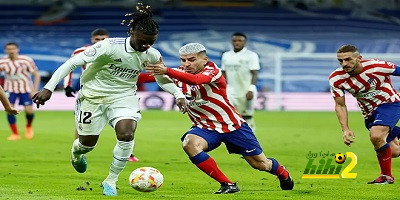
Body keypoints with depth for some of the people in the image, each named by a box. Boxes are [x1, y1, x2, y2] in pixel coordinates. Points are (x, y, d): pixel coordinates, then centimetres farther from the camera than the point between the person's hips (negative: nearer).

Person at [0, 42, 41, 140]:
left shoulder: (26, 60, -16)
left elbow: (36, 75, -10)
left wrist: (35, 90, -17)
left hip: (25, 88, -1)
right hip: (10, 89, 1)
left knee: (29, 111, -6)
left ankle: (29, 127, 28)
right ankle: (15, 134, 1)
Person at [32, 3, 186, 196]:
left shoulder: (152, 56, -8)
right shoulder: (110, 46, -25)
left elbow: (162, 79, 14)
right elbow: (73, 63, -24)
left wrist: (179, 95, -3)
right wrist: (49, 88, -28)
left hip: (124, 97, 3)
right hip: (94, 95, -3)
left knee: (126, 135, -23)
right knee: (87, 143, 5)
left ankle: (111, 181, -4)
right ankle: (76, 153, 46)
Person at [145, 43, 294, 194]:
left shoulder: (212, 71, -22)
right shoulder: (180, 73, -4)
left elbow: (195, 80, -43)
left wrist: (166, 71, -57)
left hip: (233, 125, -4)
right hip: (205, 128, 4)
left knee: (260, 164, 3)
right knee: (189, 143, -30)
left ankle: (283, 174, 42)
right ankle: (227, 185, -20)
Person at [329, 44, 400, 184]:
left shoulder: (378, 66, -27)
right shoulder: (335, 79, -18)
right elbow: (340, 106, -8)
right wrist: (345, 129, -20)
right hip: (369, 113, 4)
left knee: (376, 136, -31)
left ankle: (386, 175, -12)